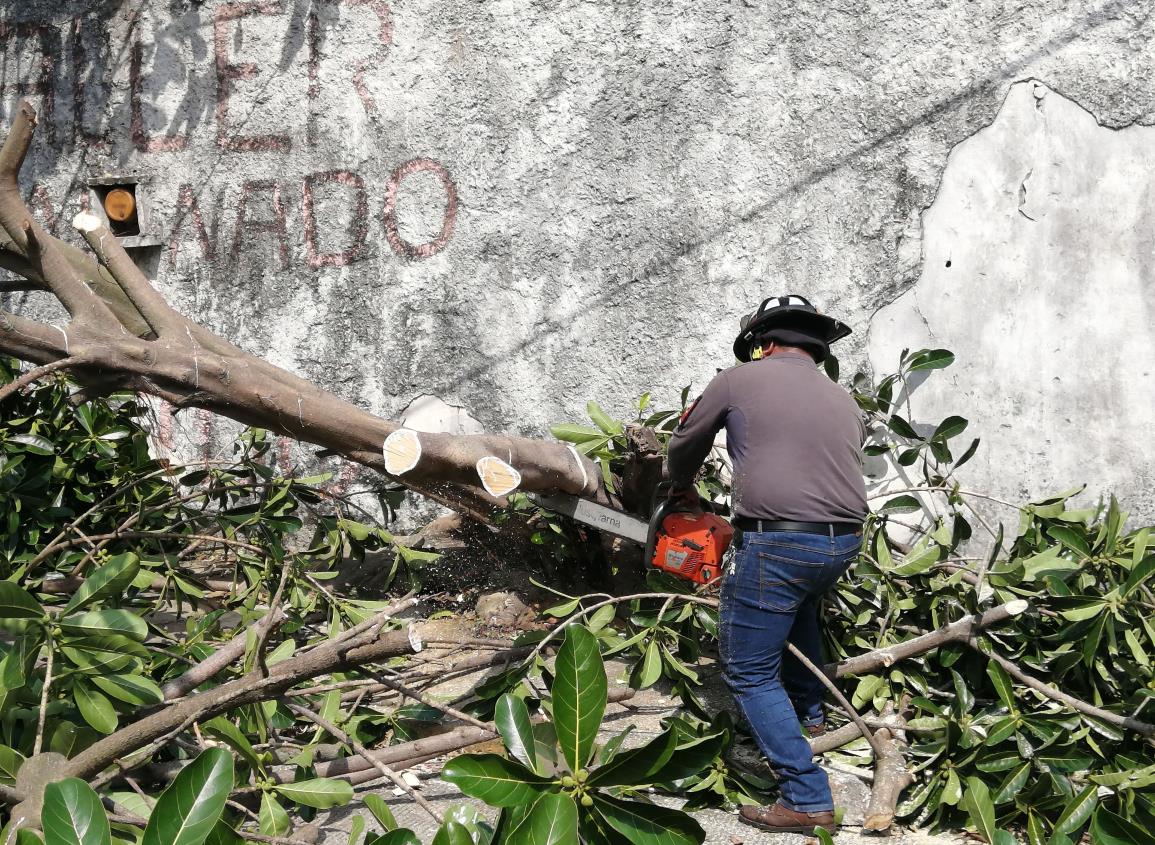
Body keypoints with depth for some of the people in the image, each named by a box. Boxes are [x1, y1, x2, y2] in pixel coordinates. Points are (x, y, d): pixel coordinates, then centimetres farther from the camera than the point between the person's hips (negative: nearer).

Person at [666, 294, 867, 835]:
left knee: (750, 674, 6)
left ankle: (806, 799, 1)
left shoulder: (739, 379, 4)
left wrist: (683, 489, 38)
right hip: (843, 543, 7)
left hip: (775, 543, -6)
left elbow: (685, 444, 17)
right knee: (800, 604, 39)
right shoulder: (845, 405, 17)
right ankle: (809, 714, 46)